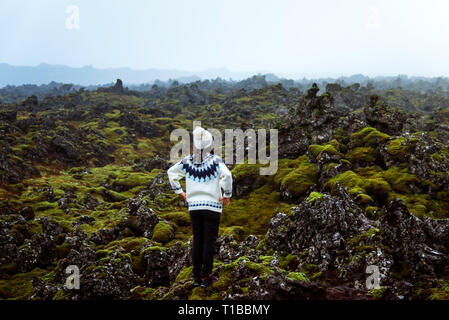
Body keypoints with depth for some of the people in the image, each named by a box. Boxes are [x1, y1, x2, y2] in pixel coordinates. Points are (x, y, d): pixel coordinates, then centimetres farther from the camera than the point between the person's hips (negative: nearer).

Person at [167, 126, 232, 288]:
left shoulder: (187, 160, 3)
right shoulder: (215, 160, -10)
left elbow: (171, 172, 12)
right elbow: (227, 176, -23)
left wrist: (179, 191, 16)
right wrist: (227, 195, -10)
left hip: (193, 205, 4)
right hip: (212, 206, -4)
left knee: (197, 241, 12)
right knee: (209, 241, 4)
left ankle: (196, 277, 16)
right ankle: (206, 277, 8)